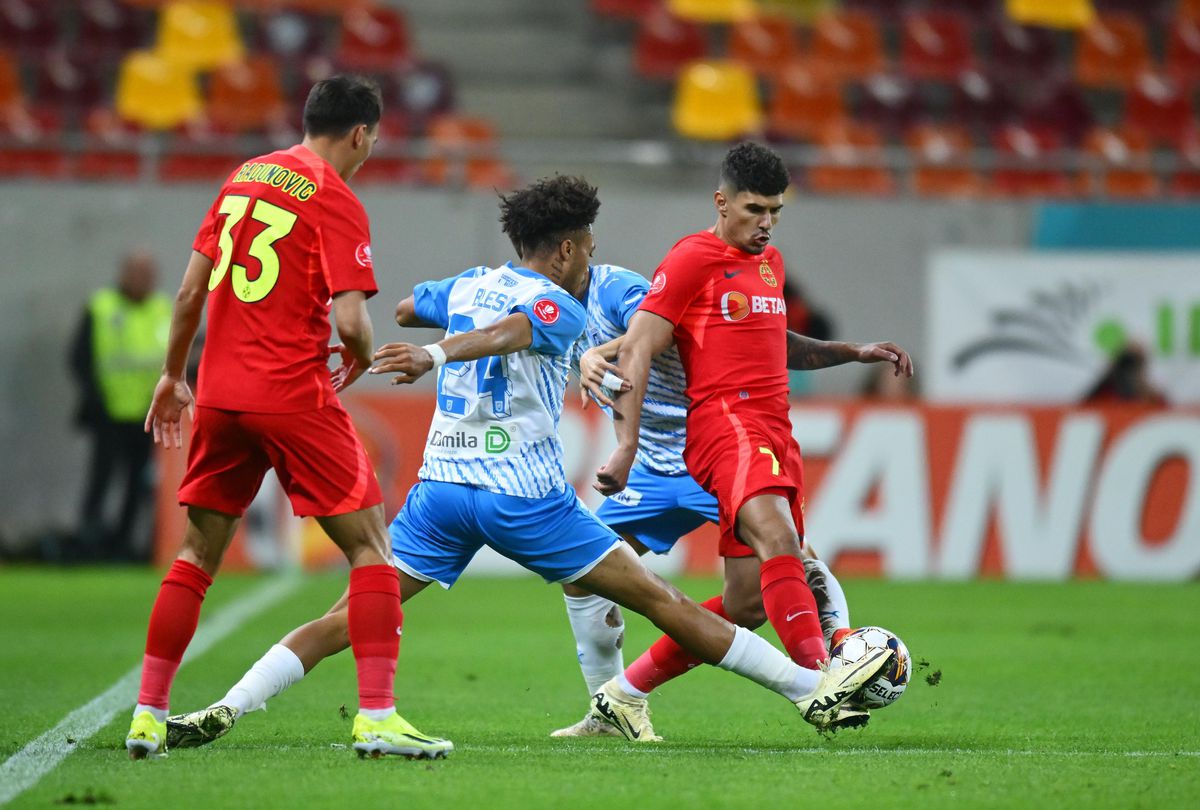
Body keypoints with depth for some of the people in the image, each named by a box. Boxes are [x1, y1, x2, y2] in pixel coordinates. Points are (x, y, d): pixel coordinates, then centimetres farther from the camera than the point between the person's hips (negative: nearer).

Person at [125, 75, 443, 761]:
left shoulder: (244, 178, 13)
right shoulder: (336, 201, -8)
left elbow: (191, 292, 14)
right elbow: (350, 320, -16)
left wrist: (174, 375, 23)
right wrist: (361, 358, 5)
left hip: (220, 395, 6)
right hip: (294, 395, -6)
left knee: (198, 554, 15)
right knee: (370, 545, 0)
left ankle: (148, 716, 12)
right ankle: (377, 717, -9)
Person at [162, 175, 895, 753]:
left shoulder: (468, 285, 16)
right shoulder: (558, 309, -5)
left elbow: (402, 309, 35)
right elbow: (502, 333, -25)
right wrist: (435, 356, -41)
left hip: (442, 484, 5)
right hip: (524, 494, -5)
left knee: (353, 615, 0)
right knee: (660, 599, 1)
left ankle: (227, 709, -17)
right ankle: (813, 691, 6)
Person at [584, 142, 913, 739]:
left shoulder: (770, 262, 23)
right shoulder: (691, 259, -2)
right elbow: (637, 352, -6)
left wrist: (853, 352, 31)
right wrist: (626, 447, -14)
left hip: (775, 432, 8)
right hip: (726, 421, -8)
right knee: (778, 540, -31)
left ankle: (623, 694, 15)